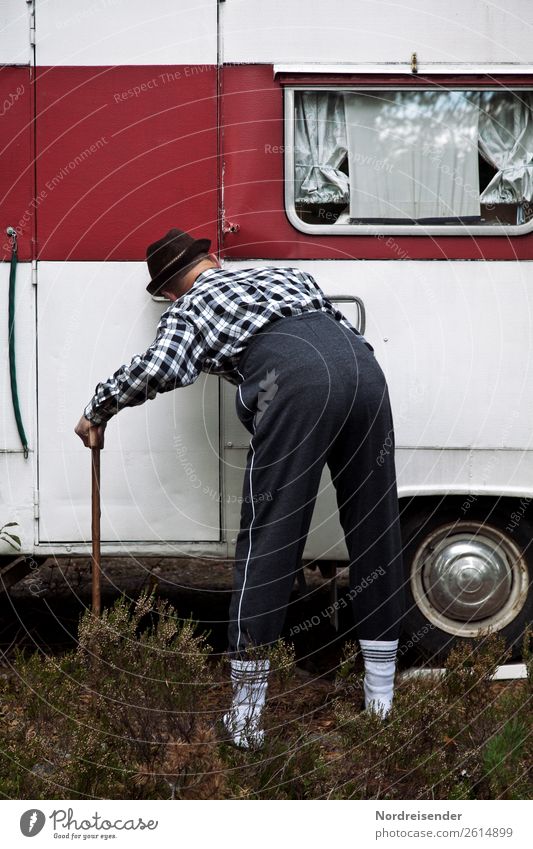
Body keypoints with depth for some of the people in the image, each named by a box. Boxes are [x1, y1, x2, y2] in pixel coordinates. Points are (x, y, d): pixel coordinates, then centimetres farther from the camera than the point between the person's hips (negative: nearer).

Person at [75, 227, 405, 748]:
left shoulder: (187, 307, 23)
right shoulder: (282, 272, 38)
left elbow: (160, 368, 4)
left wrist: (98, 411, 18)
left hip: (294, 377, -4)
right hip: (360, 360, 5)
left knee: (267, 536, 1)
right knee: (374, 528, 12)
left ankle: (245, 715, 3)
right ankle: (381, 696, 21)